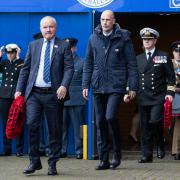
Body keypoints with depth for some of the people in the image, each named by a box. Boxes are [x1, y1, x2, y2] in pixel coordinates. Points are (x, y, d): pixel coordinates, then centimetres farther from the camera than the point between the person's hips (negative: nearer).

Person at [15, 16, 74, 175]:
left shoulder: (63, 46, 6)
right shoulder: (33, 45, 15)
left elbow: (69, 68, -3)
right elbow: (25, 69, 14)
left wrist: (64, 86, -18)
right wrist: (19, 89, 7)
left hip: (54, 93, -2)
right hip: (34, 93, 2)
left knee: (55, 129, 2)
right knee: (32, 125, -10)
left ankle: (52, 164, 13)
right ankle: (34, 161, 3)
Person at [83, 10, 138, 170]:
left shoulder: (123, 38, 0)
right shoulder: (93, 38, 9)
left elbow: (132, 64, 1)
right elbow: (88, 63, 13)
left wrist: (133, 86, -4)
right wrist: (86, 85, 6)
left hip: (116, 86, -4)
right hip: (98, 86, 4)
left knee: (110, 116, -19)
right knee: (100, 122, 5)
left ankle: (117, 152, 2)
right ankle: (104, 159, 13)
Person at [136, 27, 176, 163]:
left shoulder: (164, 57, 5)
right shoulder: (138, 59, 15)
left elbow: (171, 77, 4)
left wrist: (170, 93, -6)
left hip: (159, 97, -3)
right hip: (143, 98, 4)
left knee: (155, 121, -19)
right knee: (145, 127, 2)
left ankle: (161, 146, 6)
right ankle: (147, 155, 7)